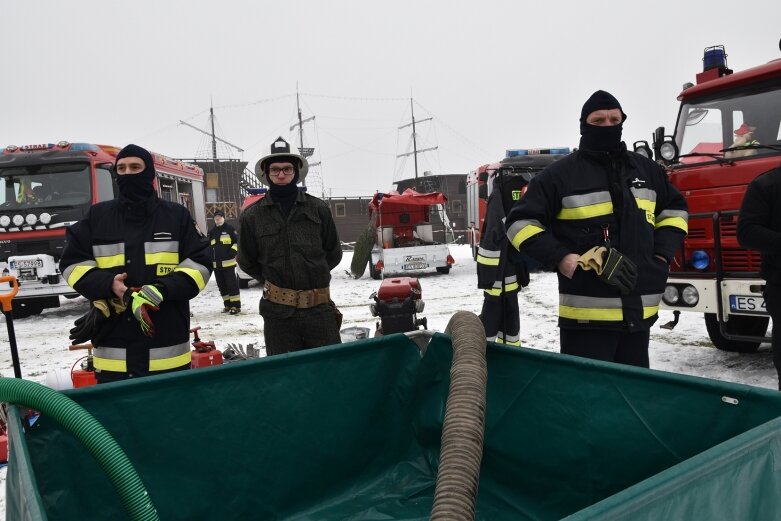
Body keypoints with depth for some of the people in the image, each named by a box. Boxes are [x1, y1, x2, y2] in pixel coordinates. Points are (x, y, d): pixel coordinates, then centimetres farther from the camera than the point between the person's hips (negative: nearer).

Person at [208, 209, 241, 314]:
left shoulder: (229, 228, 0)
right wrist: (210, 259, 13)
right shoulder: (212, 232, 17)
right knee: (222, 285, 8)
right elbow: (209, 246, 24)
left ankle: (236, 305, -7)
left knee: (232, 284, -8)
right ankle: (227, 304, 17)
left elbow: (237, 242, -2)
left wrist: (232, 252, -13)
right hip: (216, 264, 6)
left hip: (228, 262, -6)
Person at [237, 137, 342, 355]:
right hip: (277, 312, 0)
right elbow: (247, 262, 12)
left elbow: (333, 253, 13)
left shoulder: (318, 209, 1)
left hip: (319, 308, 1)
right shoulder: (252, 216, -1)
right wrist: (271, 279, 10)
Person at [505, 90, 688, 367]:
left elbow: (674, 209, 26)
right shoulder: (561, 174, -3)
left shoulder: (647, 170, 13)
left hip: (639, 311, 6)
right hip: (586, 316, -5)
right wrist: (565, 260, -16)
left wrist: (661, 256, 9)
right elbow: (521, 223, -5)